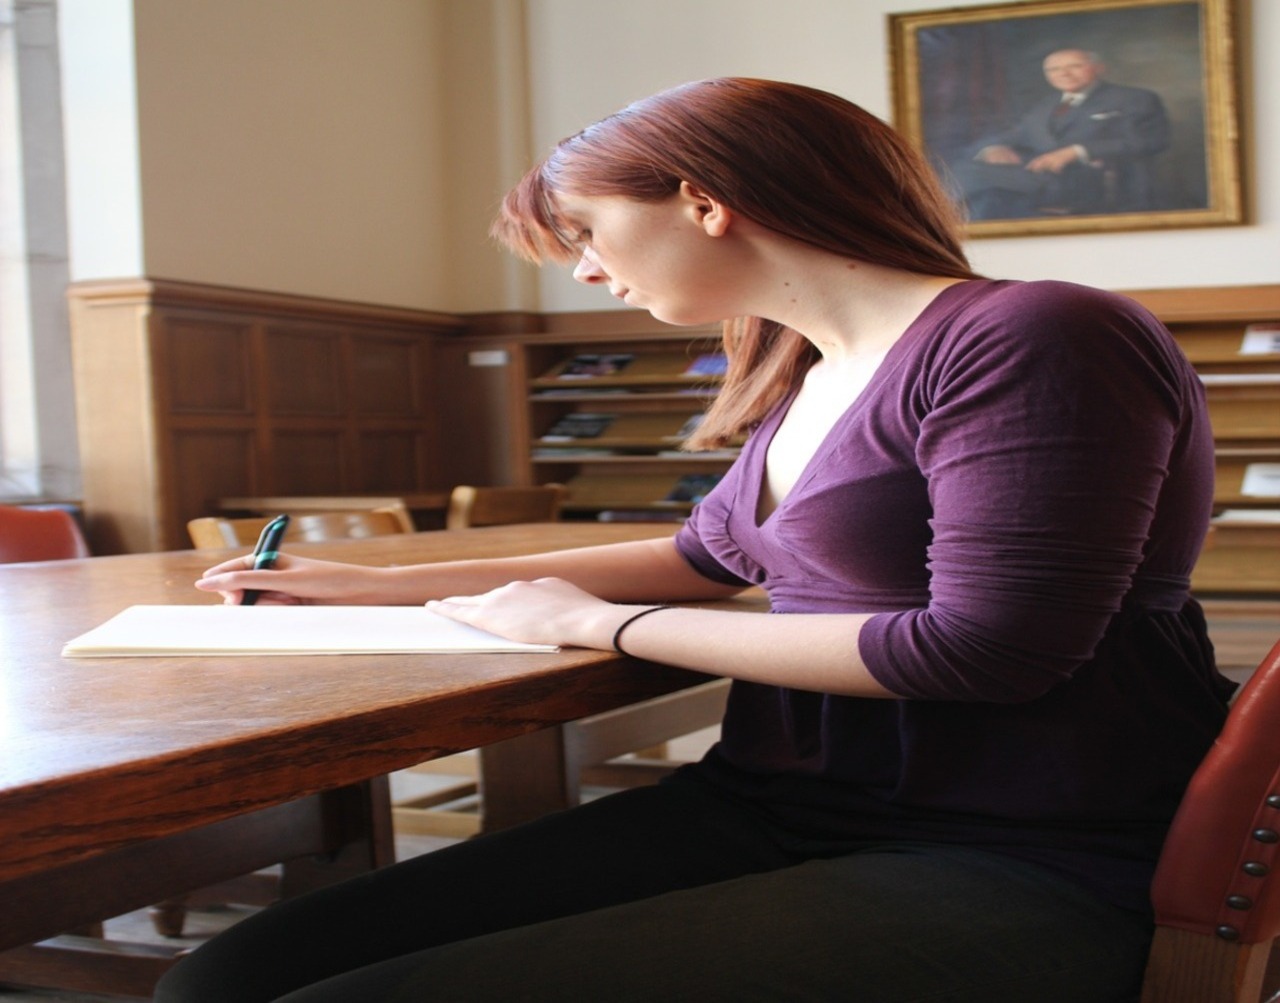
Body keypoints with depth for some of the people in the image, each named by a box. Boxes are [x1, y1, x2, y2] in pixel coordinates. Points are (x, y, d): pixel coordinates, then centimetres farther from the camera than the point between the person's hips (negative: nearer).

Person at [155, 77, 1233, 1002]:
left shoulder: (1032, 340, -11)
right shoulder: (809, 379, 15)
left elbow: (982, 649, -18)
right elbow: (707, 555, 31)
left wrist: (601, 623, -7)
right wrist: (381, 584, 32)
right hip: (766, 816, 8)